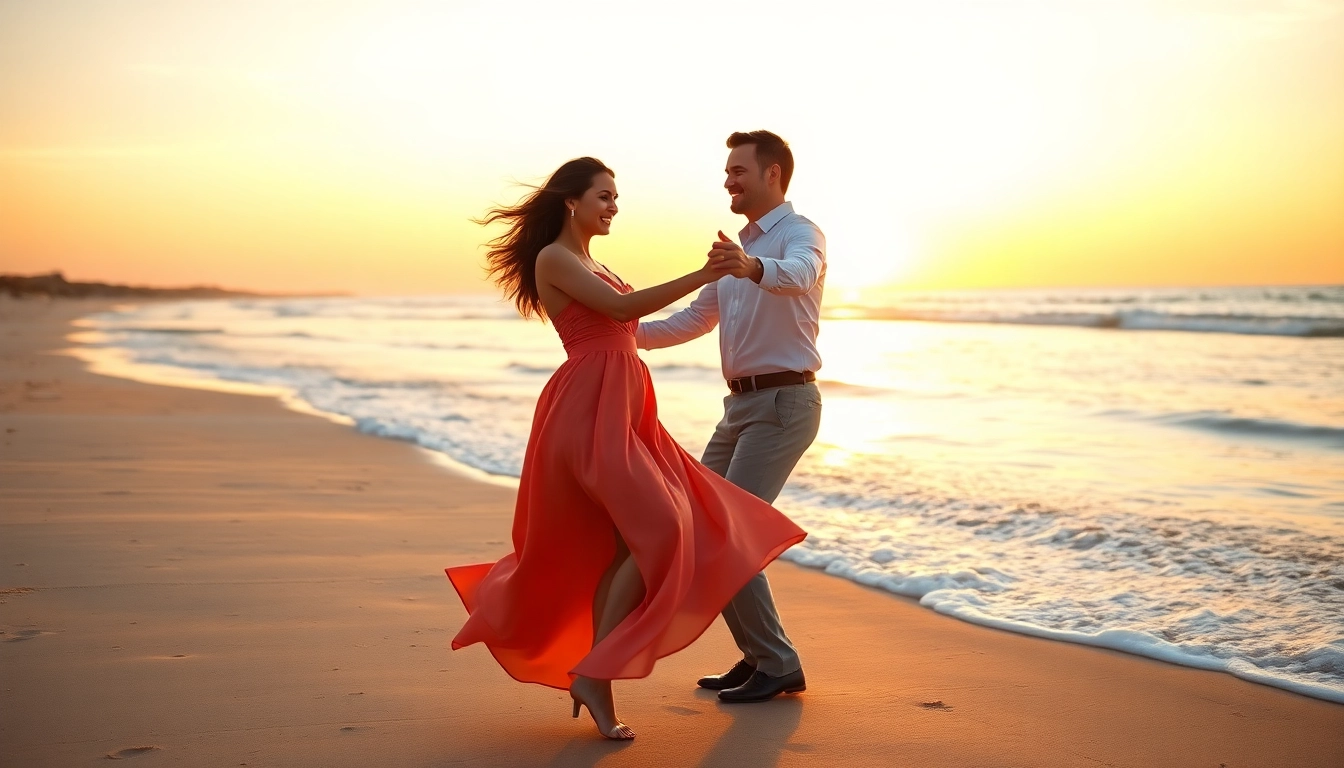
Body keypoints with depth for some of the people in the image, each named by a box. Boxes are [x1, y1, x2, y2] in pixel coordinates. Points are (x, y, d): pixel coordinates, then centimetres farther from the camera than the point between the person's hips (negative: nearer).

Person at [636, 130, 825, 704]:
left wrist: (753, 268, -55)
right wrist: (633, 332, 8)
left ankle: (777, 665, -2)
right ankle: (758, 655, 17)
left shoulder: (800, 234, -8)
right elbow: (695, 319, 23)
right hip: (742, 405, 9)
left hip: (783, 403, -9)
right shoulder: (739, 248, 20)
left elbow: (798, 275, -33)